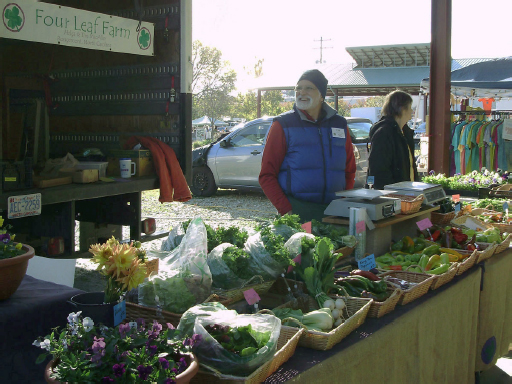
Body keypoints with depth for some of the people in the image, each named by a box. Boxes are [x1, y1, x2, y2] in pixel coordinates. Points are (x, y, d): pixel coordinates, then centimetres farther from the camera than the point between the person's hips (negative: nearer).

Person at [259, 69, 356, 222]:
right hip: (296, 212, -3)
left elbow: (349, 170, 18)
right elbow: (267, 175, -3)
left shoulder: (339, 124, 11)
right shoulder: (283, 125, 0)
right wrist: (286, 211, -14)